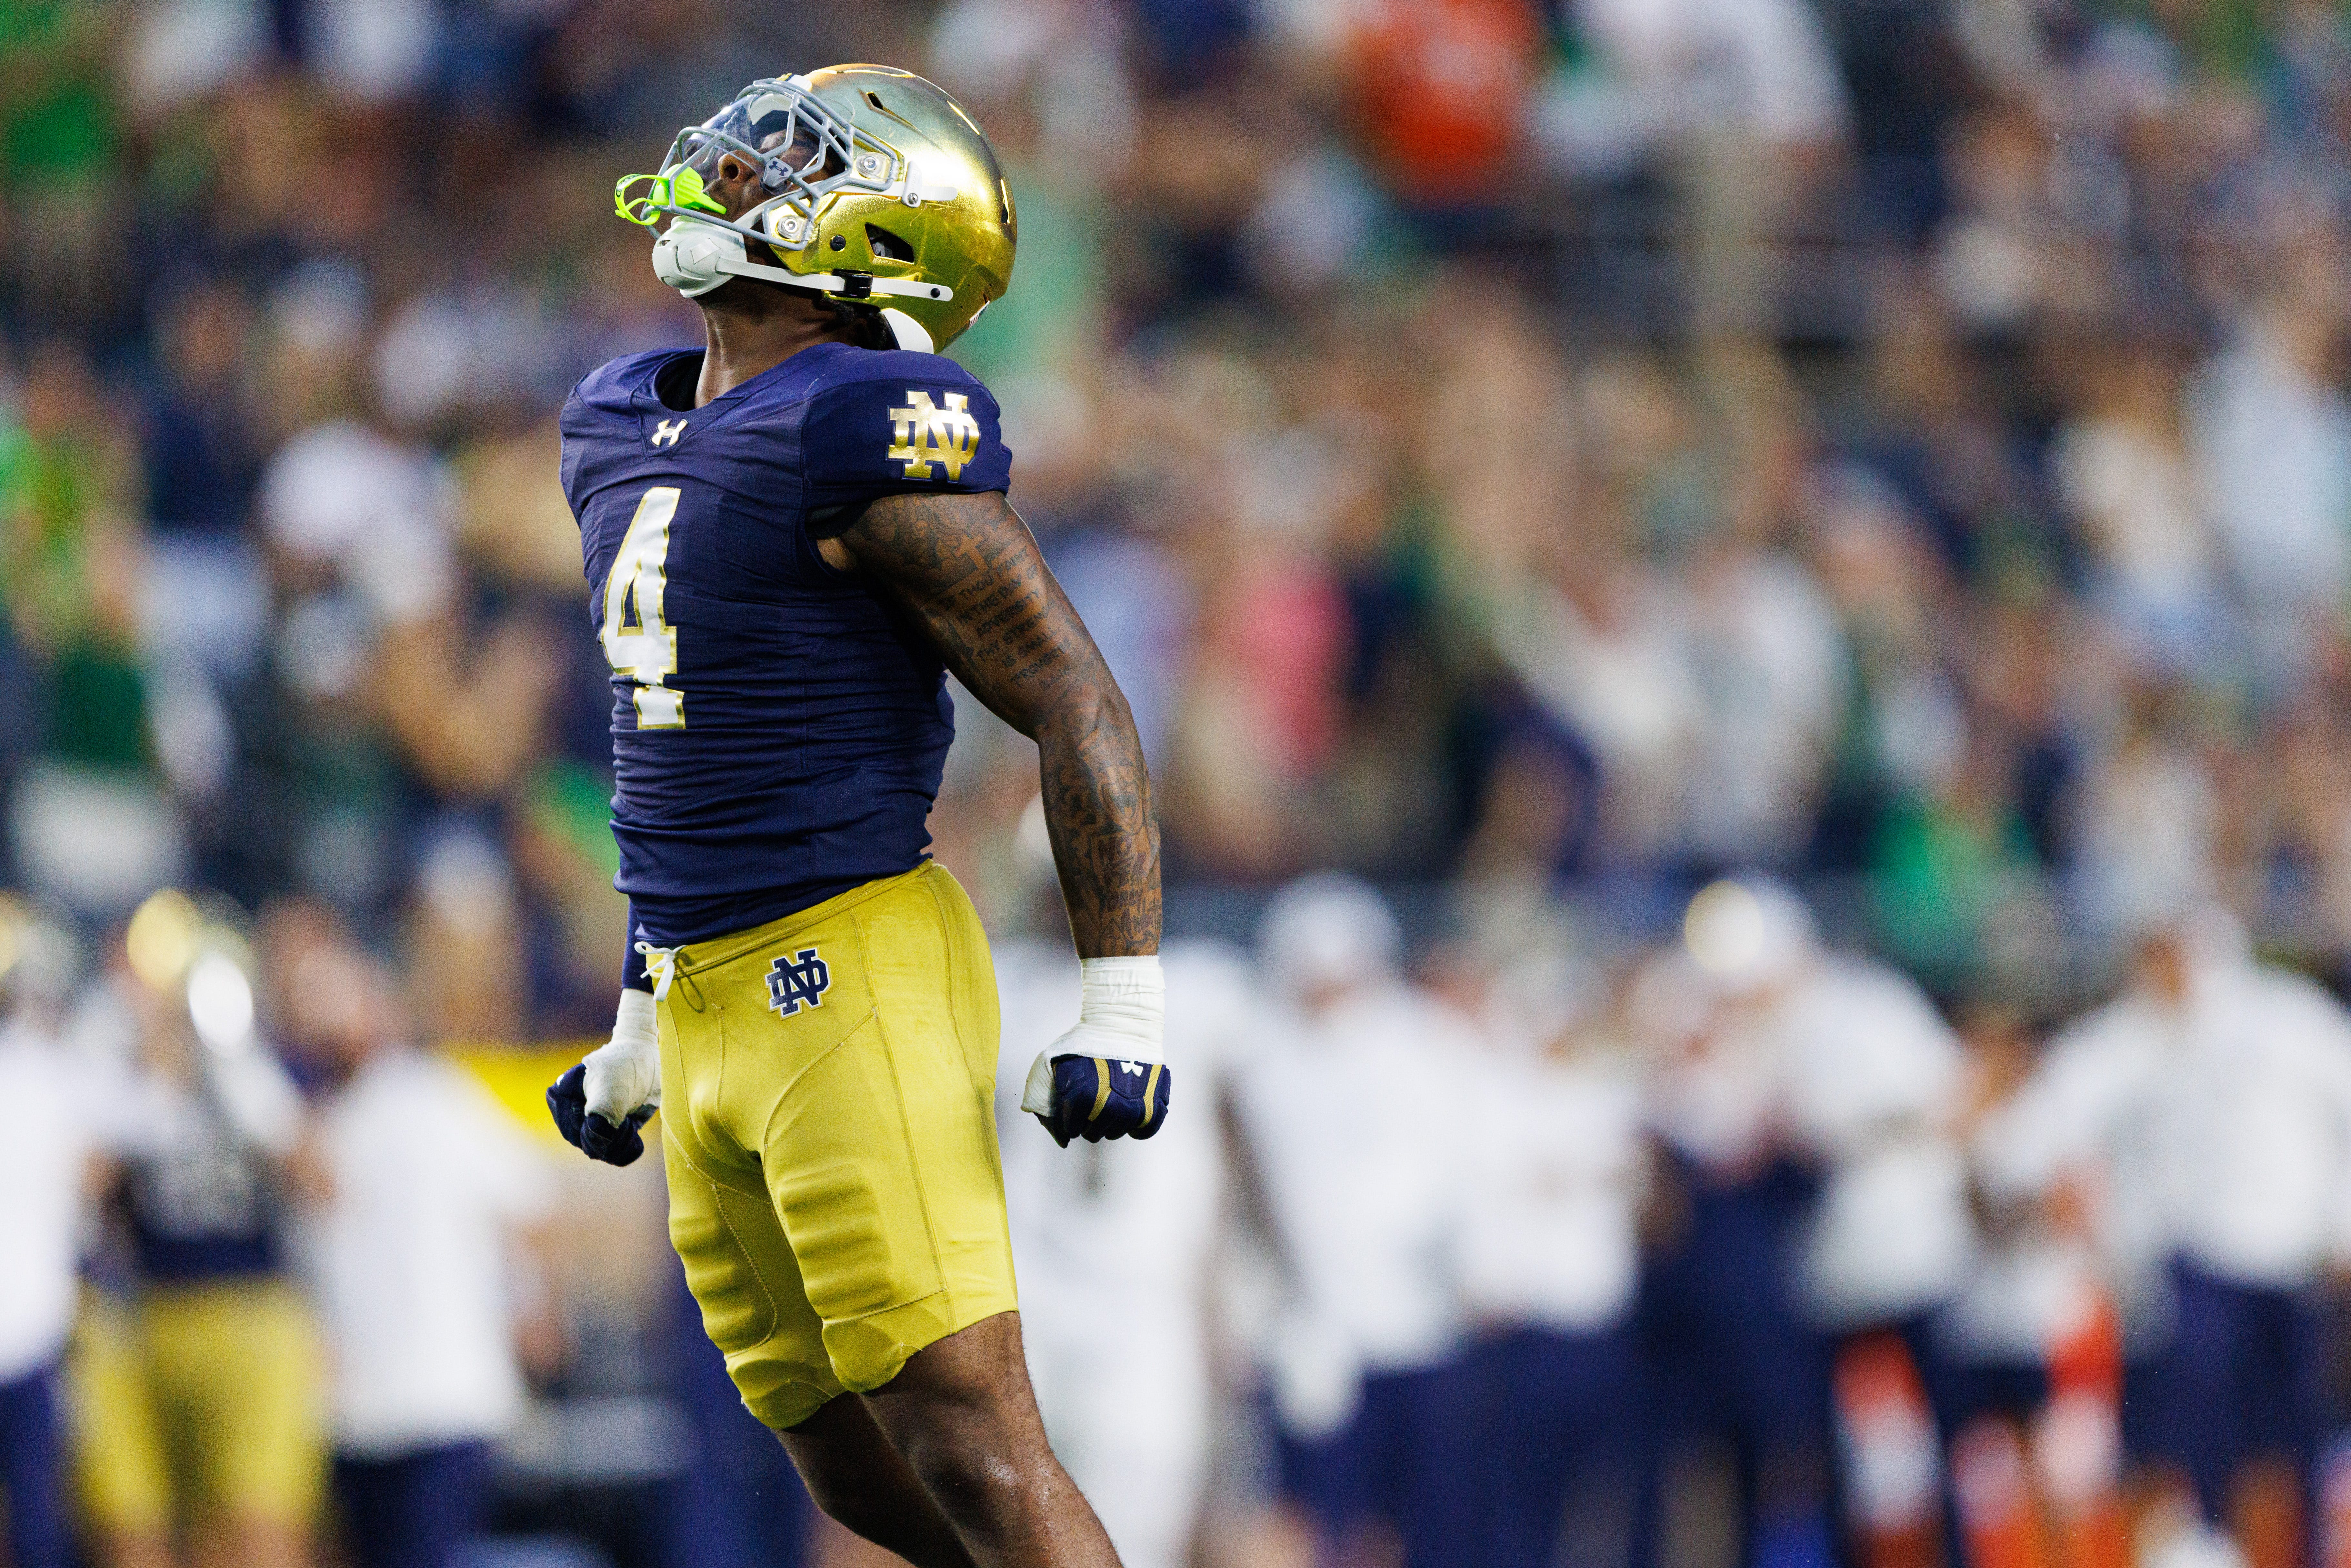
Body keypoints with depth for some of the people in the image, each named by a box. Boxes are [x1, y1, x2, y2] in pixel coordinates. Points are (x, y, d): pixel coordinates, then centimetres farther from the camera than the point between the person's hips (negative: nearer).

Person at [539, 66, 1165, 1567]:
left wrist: (1124, 1007, -16)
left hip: (853, 982, -9)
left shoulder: (871, 443, -13)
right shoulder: (624, 431, 15)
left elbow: (1077, 706, -13)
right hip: (711, 1017, 9)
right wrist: (645, 1021, 28)